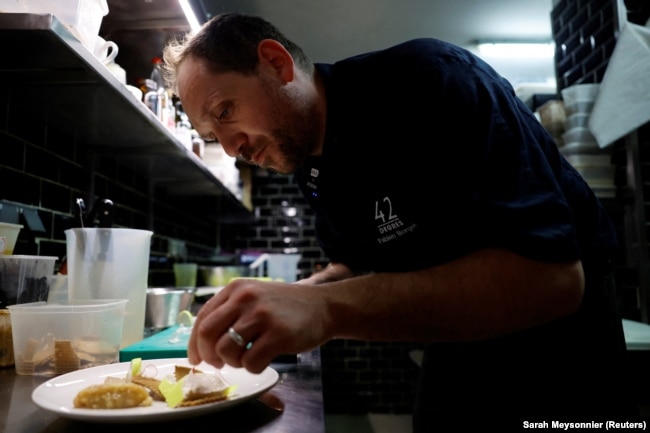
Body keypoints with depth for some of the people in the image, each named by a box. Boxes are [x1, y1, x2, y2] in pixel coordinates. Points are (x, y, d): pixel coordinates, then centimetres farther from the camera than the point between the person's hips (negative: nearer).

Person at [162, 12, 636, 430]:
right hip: (459, 343, 6)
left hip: (555, 336, -5)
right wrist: (302, 296, -14)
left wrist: (329, 309, -42)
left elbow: (551, 275, -36)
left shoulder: (429, 78, -28)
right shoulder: (309, 160, -4)